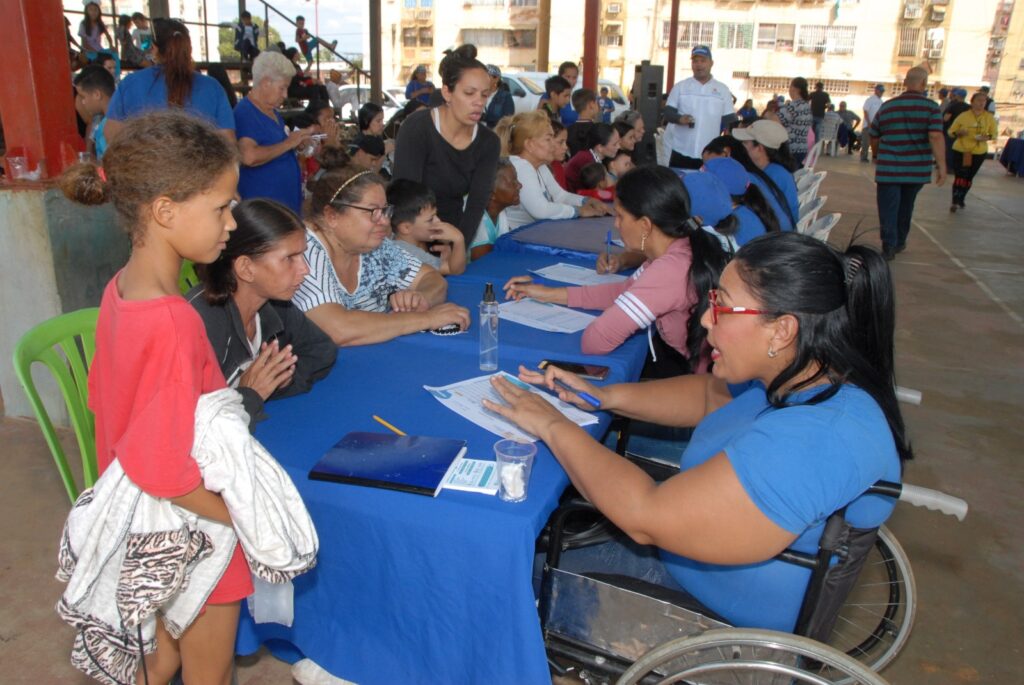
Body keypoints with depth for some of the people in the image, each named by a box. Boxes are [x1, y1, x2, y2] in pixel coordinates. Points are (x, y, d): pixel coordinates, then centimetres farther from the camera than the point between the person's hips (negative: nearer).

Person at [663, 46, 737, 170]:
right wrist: (679, 118, -19)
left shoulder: (723, 89, 7)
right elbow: (668, 112, 2)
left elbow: (729, 120, 9)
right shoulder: (680, 86, 5)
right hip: (681, 151, 0)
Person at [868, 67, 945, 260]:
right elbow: (936, 137, -16)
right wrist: (942, 166, -14)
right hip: (917, 169, 1)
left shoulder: (886, 106, 3)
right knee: (906, 207, 19)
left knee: (888, 208, 3)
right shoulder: (930, 106, -6)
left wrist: (878, 157, 29)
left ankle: (889, 247, -4)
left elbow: (873, 136, 12)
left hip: (889, 169, -1)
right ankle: (899, 242, 32)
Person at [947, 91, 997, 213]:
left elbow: (993, 134, 7)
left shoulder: (989, 117, -2)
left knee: (969, 177, 11)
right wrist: (959, 133, -20)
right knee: (959, 176, -7)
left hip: (979, 152, 2)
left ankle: (960, 199, 28)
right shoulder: (963, 116, -6)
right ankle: (954, 201, 1)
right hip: (960, 150, -2)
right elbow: (951, 132, 1)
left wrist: (987, 138, -15)